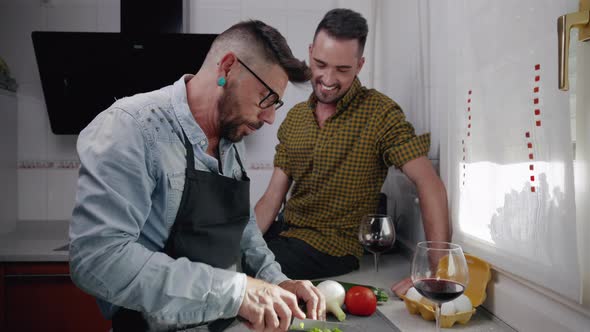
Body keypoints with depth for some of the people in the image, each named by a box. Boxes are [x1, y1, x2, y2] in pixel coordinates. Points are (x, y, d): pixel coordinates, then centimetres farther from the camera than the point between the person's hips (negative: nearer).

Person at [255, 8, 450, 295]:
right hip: (285, 228, 6)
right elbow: (273, 197, 3)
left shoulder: (379, 113, -12)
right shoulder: (295, 117, 6)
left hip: (332, 246, -5)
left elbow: (430, 185, -20)